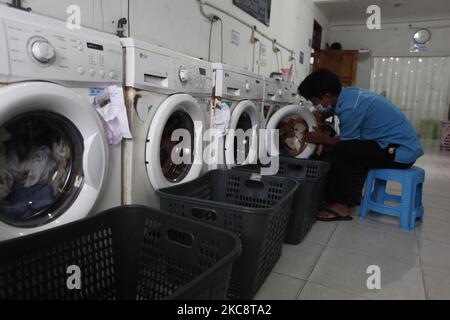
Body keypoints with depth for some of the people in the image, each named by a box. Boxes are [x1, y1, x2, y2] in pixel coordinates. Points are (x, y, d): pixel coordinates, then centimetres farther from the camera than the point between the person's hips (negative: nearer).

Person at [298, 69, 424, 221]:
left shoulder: (350, 109, -23)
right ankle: (351, 196, 20)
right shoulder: (348, 93, 3)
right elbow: (325, 113, 19)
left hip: (401, 152, -9)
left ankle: (340, 206, -7)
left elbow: (345, 143, -10)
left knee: (340, 151, -18)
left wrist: (322, 138, 1)